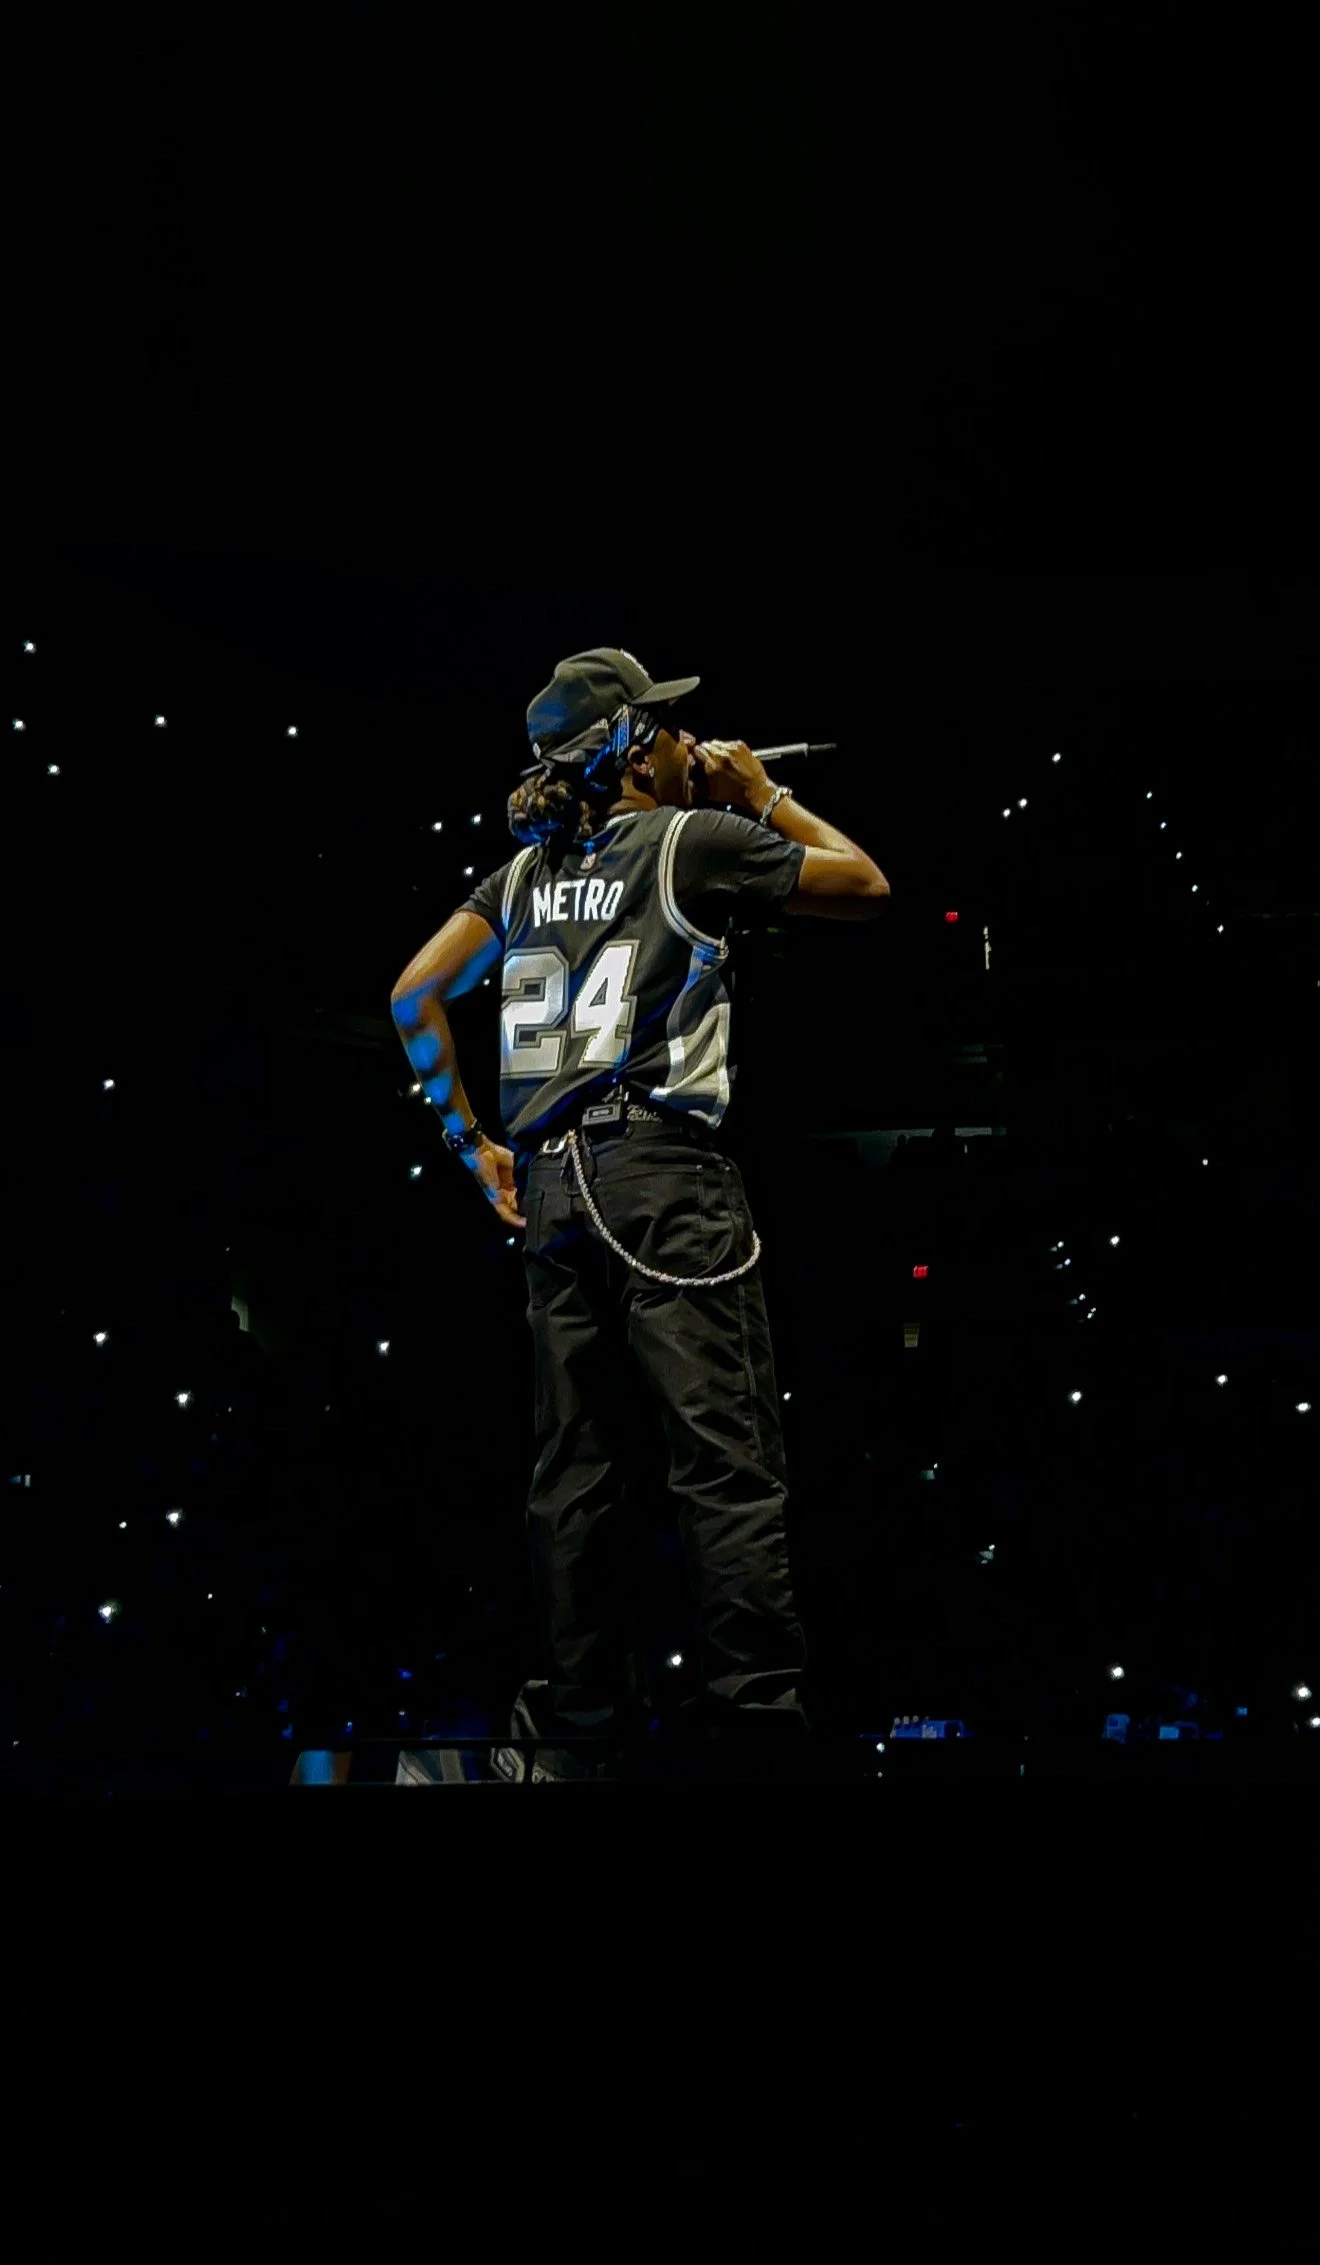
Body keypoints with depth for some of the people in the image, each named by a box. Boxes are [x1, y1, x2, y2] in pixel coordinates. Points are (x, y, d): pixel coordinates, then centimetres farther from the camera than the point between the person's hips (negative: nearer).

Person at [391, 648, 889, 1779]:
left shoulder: (530, 869, 17)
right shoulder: (696, 837, 0)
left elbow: (417, 991, 15)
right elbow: (867, 884, 7)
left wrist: (471, 1141, 19)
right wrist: (764, 796, 18)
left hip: (549, 1179, 7)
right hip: (664, 1174, -7)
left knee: (574, 1460, 8)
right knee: (729, 1457, -9)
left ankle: (578, 1709, 10)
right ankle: (757, 1706, -14)